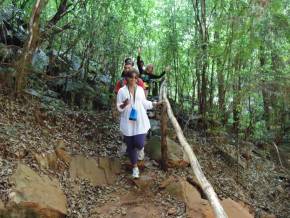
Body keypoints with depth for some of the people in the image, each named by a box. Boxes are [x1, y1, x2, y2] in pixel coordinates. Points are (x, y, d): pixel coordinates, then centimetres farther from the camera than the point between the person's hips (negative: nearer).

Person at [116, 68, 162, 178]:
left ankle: (140, 148, 31)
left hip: (140, 122, 1)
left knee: (139, 144, -10)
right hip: (128, 122, -1)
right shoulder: (122, 91, -3)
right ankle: (135, 167, 26)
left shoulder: (140, 89, 6)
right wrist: (124, 104, -22)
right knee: (130, 145, 7)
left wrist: (156, 104, 12)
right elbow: (118, 107, -2)